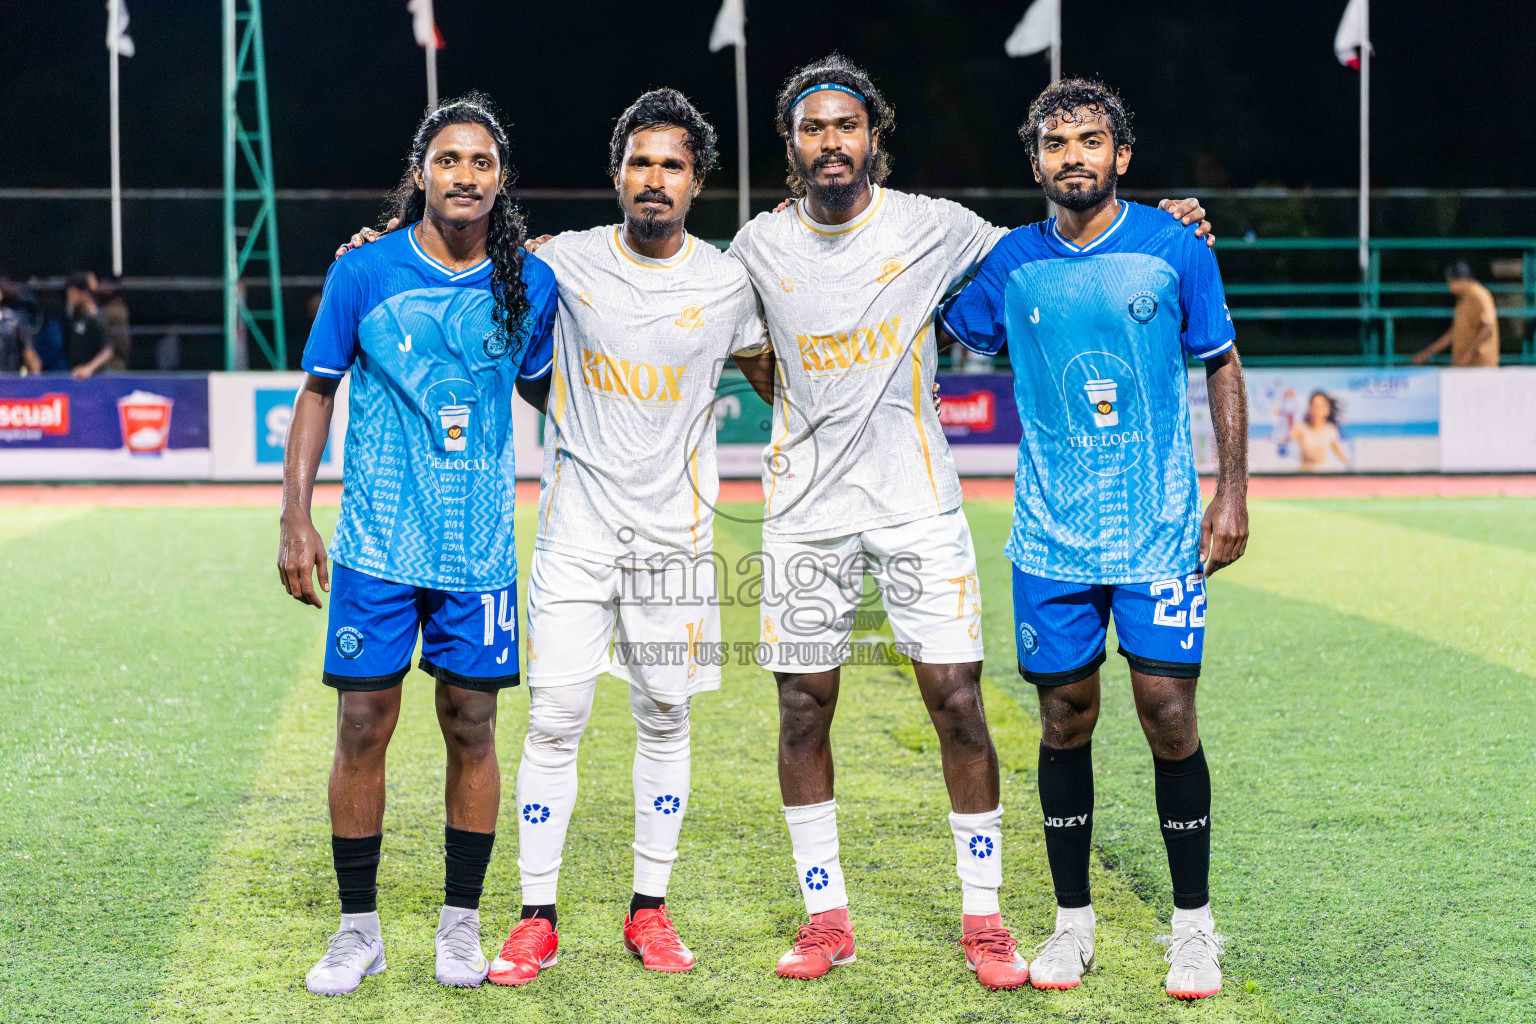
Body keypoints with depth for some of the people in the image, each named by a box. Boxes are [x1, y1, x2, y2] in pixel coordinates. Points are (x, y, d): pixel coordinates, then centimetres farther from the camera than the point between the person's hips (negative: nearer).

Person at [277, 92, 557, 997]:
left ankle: (461, 923, 19)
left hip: (481, 548, 1)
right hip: (377, 547, -1)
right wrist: (296, 520, -2)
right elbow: (318, 394, 4)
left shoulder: (531, 284, 2)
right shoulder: (364, 273, -3)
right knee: (363, 727, 1)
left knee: (472, 727, 5)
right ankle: (359, 929, 13)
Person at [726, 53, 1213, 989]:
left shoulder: (933, 228, -2)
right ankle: (826, 918, 16)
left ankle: (984, 918, 8)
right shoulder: (759, 246, 3)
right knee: (803, 709, 3)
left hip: (917, 502, -1)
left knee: (957, 701, -4)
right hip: (807, 508, 2)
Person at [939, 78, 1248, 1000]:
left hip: (1161, 529, -2)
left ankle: (1195, 927, 10)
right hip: (1052, 536, 2)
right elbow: (944, 336, 20)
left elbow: (1222, 366, 6)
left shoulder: (1175, 246, -1)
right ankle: (1073, 923, 19)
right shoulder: (1009, 263, 4)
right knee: (1065, 720, 5)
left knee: (1168, 715, -4)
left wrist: (1233, 493, 0)